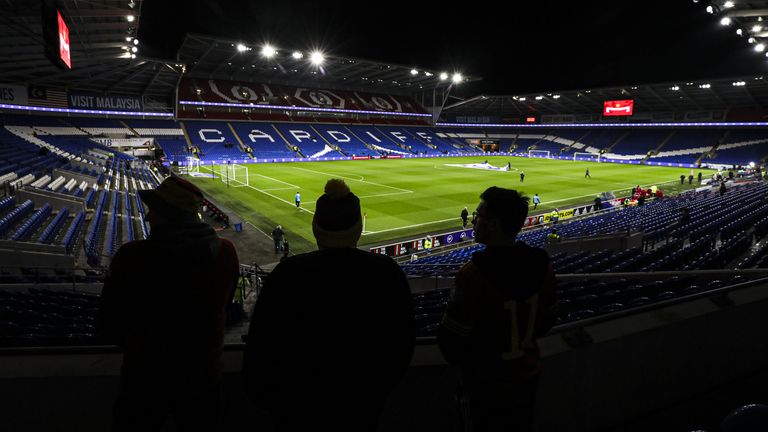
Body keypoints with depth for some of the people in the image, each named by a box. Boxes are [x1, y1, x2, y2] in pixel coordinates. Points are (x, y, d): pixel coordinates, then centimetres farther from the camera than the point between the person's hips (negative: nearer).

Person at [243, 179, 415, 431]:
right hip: (364, 403, 2)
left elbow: (261, 344, -13)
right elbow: (403, 340, -4)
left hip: (300, 402, -1)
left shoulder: (289, 274, -22)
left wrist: (259, 393, 6)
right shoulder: (387, 273, -16)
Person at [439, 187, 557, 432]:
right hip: (527, 377, 5)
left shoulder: (474, 273, -31)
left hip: (486, 384, -5)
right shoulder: (541, 264, -10)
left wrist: (466, 364, -2)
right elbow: (546, 321, 4)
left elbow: (451, 338, -22)